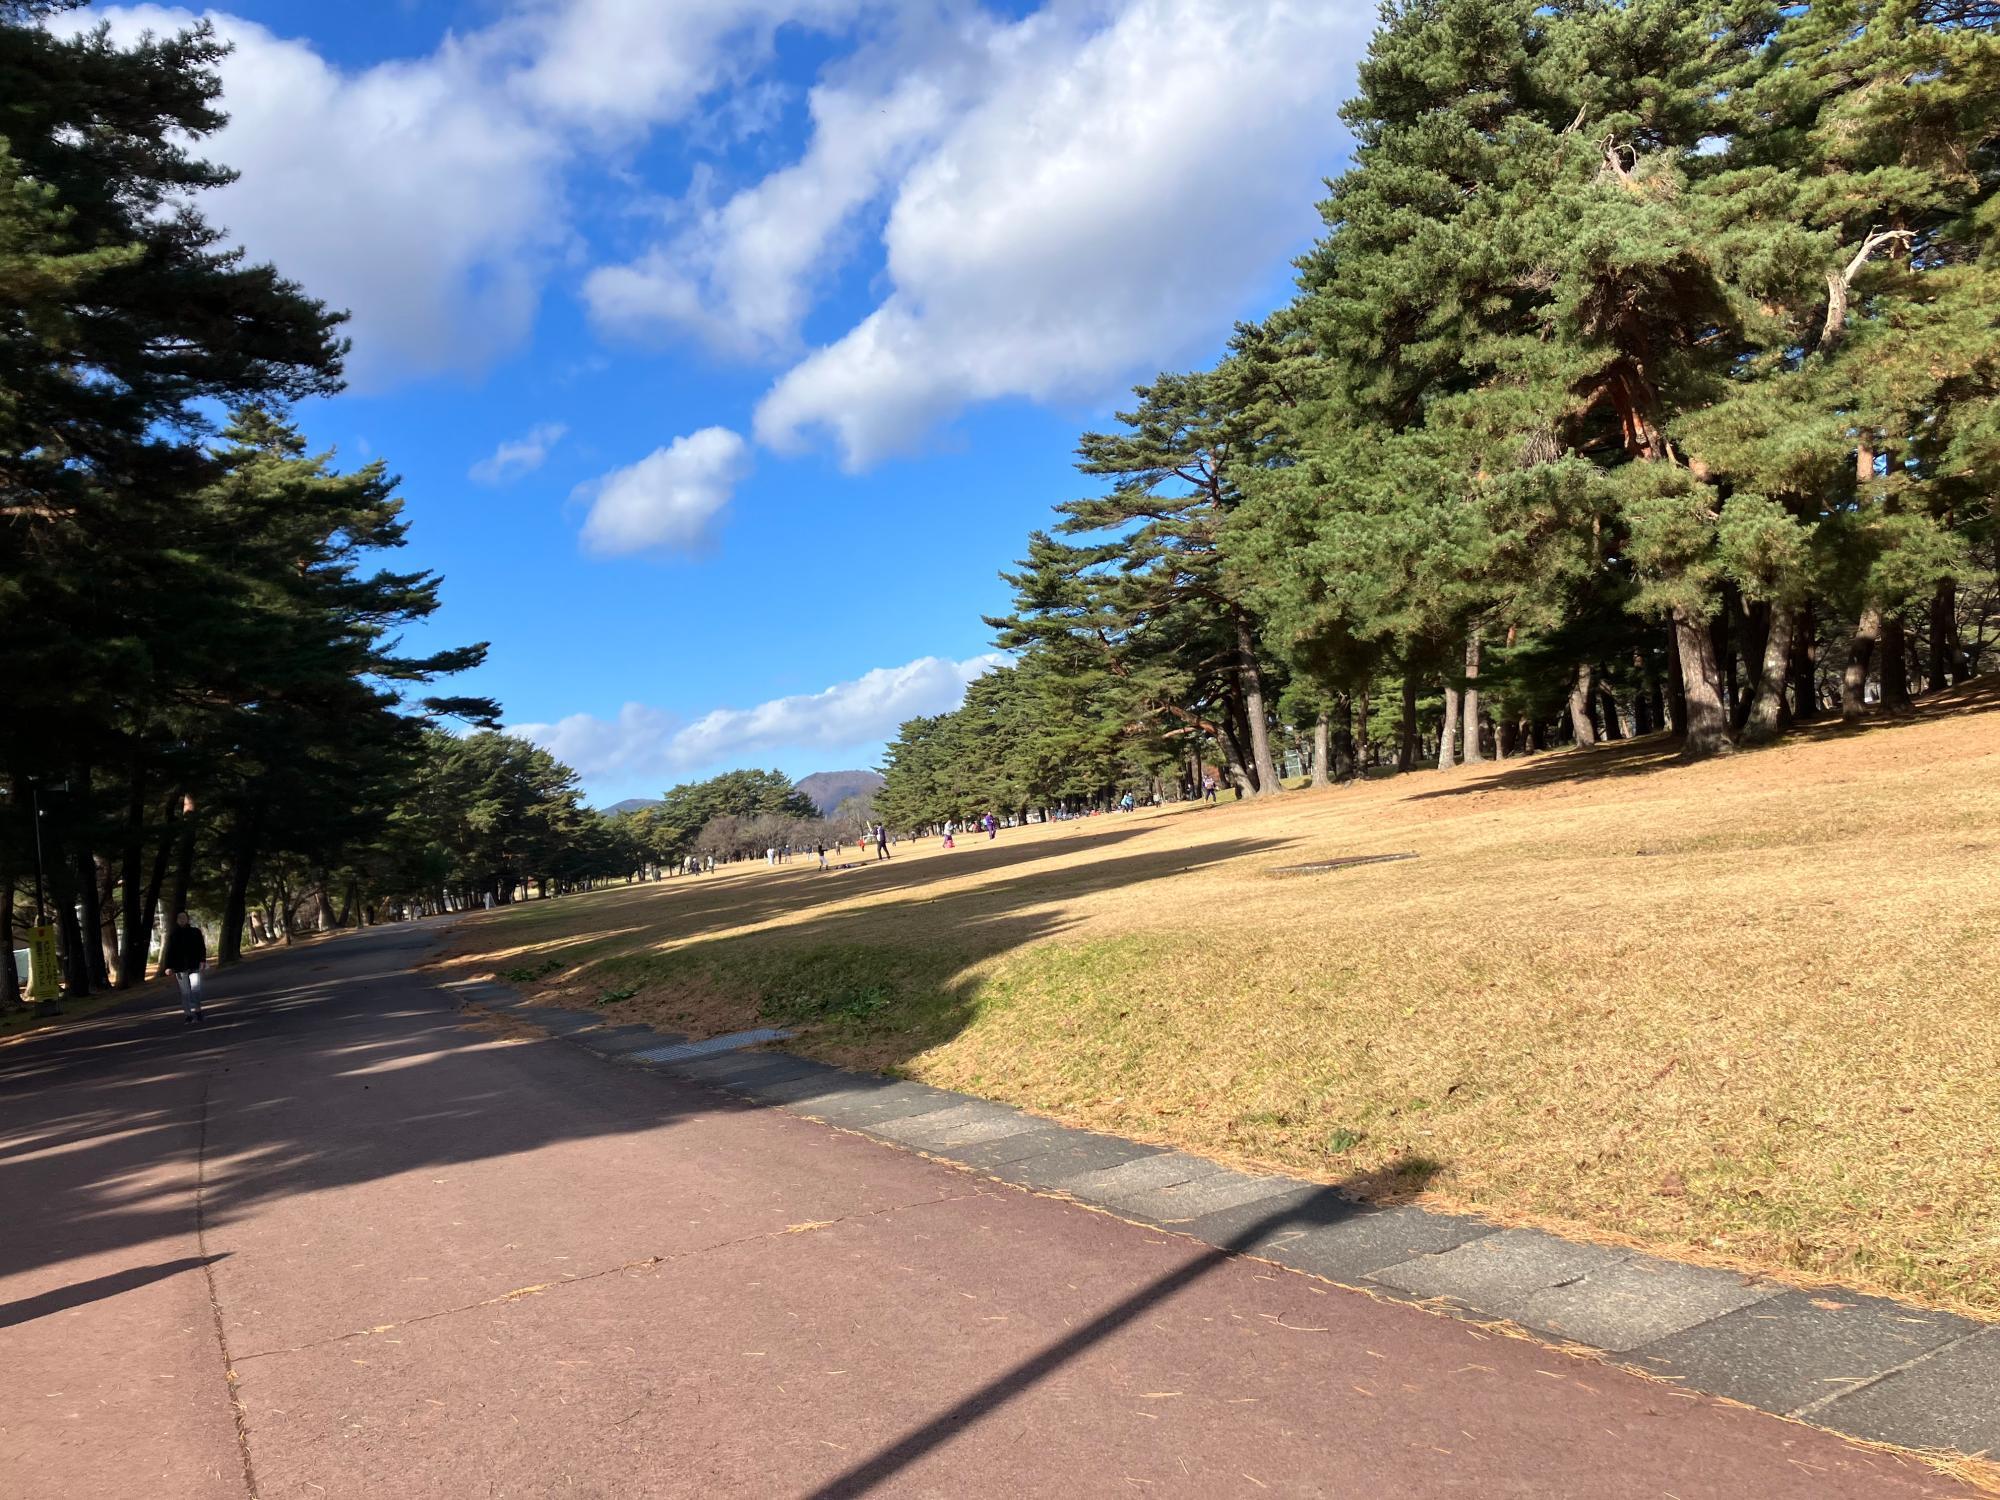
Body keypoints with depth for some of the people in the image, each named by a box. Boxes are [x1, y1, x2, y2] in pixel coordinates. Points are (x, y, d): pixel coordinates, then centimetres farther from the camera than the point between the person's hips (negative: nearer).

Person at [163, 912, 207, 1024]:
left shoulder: (195, 932, 5)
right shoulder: (173, 935, 7)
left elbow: (202, 947, 2)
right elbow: (169, 952, 5)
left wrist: (202, 960, -10)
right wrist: (168, 967, -4)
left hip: (194, 966, -1)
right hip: (180, 968, 1)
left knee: (196, 990, -12)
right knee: (185, 993, 1)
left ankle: (197, 1010, 4)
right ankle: (188, 1015, 4)